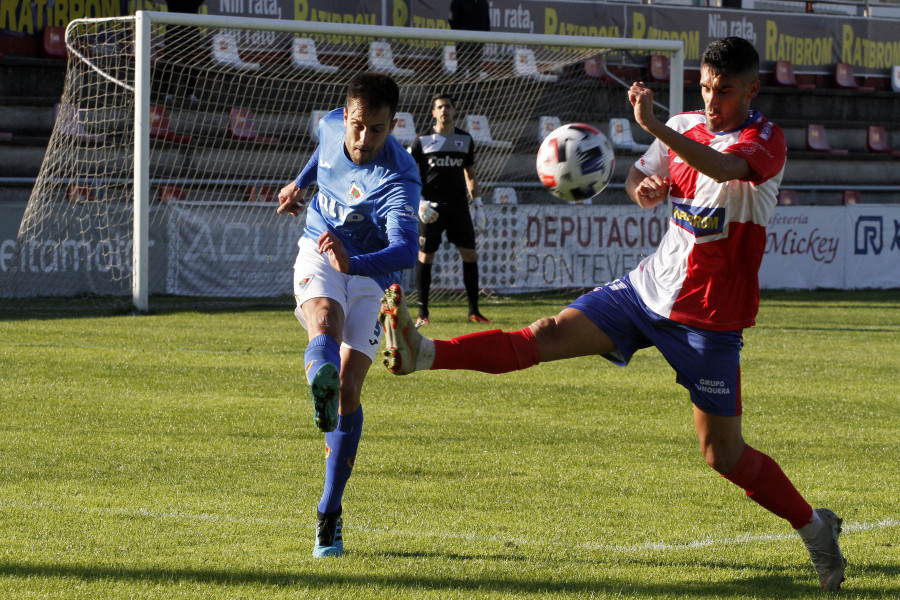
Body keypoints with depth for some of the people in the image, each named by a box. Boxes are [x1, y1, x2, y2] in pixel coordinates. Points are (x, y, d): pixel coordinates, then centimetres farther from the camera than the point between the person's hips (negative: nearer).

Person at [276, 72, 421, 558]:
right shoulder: (332, 127, -10)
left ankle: (329, 514, 0)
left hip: (370, 276, -3)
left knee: (349, 387, -12)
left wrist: (352, 263, -62)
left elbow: (405, 251, -45)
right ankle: (321, 382, -71)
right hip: (319, 254, 3)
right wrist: (301, 182, 32)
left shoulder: (399, 180, -28)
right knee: (325, 321, -33)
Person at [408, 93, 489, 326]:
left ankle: (474, 311, 3)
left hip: (458, 207, 2)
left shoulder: (465, 140, 10)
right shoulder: (422, 141, 1)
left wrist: (478, 205, 11)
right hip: (431, 208, -2)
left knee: (470, 254, -3)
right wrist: (419, 202, -10)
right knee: (424, 257, -2)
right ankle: (422, 313, 6)